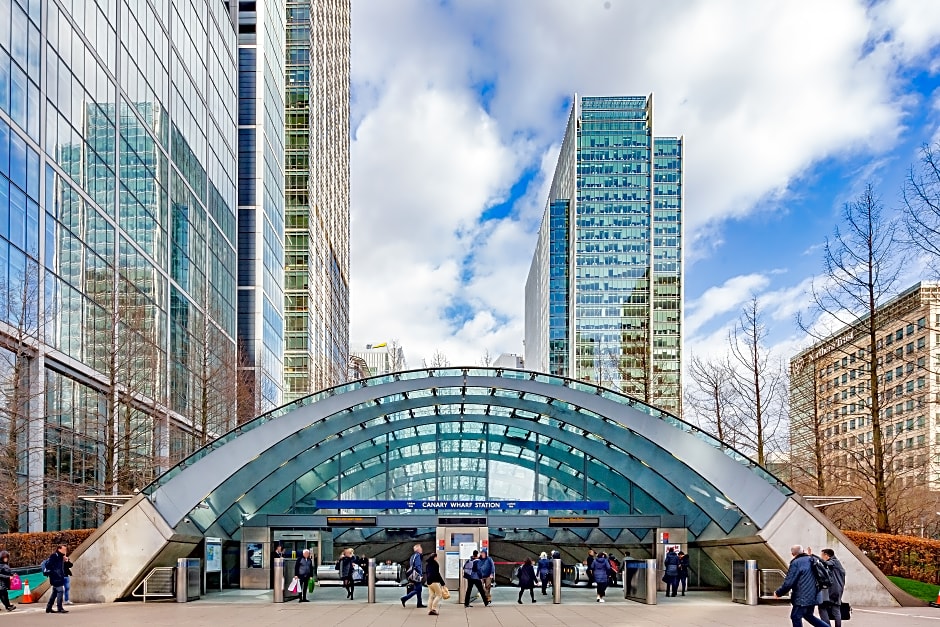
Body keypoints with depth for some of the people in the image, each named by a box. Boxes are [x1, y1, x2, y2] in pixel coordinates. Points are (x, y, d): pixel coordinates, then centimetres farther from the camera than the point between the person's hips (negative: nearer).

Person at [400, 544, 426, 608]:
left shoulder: (413, 555, 16)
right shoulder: (417, 556, -14)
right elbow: (417, 566, -22)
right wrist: (421, 573, -17)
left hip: (414, 575, 10)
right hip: (417, 576, -10)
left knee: (419, 589, 13)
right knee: (417, 590, -7)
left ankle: (419, 604, 16)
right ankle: (404, 599, -10)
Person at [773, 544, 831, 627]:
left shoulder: (796, 563, -13)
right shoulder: (813, 560, 9)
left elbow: (788, 583, -15)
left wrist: (778, 593, -3)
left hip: (802, 597, -8)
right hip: (813, 596, 8)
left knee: (795, 617, 0)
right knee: (808, 615, 24)